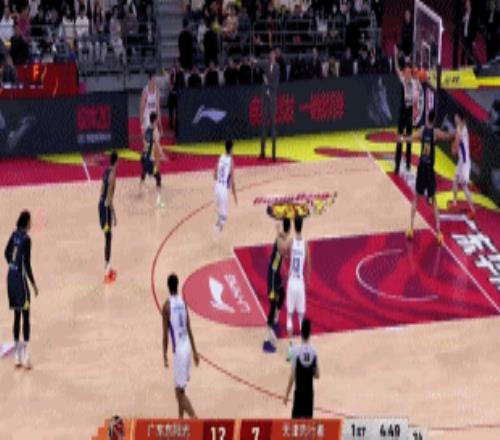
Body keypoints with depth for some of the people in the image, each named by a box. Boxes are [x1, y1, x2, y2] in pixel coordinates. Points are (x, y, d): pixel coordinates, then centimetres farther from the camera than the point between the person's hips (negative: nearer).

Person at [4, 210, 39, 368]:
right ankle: (25, 356, -10)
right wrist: (34, 284, -10)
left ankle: (17, 356, 16)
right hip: (20, 278, -7)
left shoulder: (15, 234, 7)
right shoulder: (26, 239, -15)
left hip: (10, 277, 8)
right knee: (25, 316, -5)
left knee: (17, 315, 13)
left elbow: (6, 253, 19)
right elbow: (27, 264, -17)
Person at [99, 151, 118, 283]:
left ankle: (107, 268, 26)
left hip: (101, 204, 9)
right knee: (108, 238, -4)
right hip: (106, 206, -9)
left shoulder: (107, 171, 7)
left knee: (107, 237, 17)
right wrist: (114, 214, -19)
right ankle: (107, 272, -2)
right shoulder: (112, 175, -20)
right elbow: (110, 197, -22)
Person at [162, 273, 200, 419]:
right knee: (180, 388, 19)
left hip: (179, 349, -7)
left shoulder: (167, 306, -11)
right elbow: (189, 329, 11)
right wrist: (194, 351, 16)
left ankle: (195, 419, -16)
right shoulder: (183, 302, 7)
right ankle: (181, 418, 27)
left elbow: (165, 333, -10)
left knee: (180, 391, -5)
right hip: (187, 347, 7)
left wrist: (165, 354, -1)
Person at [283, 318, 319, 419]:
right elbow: (317, 375, 4)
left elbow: (292, 376, -10)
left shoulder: (297, 350, -12)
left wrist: (286, 394, -3)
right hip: (310, 391, 3)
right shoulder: (313, 351, -2)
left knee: (296, 419, 2)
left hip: (299, 391, -3)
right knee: (308, 418, 9)